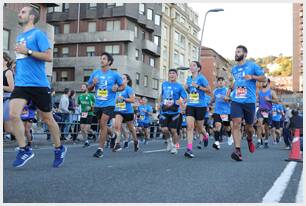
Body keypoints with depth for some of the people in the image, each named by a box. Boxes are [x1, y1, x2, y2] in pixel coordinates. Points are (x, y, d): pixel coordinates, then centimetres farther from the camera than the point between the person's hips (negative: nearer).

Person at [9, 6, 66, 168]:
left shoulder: (38, 34, -4)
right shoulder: (19, 37, 18)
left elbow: (48, 57, -14)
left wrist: (28, 51, -18)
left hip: (38, 84, -6)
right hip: (21, 84, 6)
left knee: (47, 119, 6)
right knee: (13, 114, -15)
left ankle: (59, 149, 26)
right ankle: (24, 150, -2)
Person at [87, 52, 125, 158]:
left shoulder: (114, 74, 0)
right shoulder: (95, 73, 7)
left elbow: (123, 86, 11)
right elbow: (89, 88, 13)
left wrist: (117, 89, -9)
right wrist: (93, 84, -8)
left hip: (109, 103, -4)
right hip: (98, 104, 5)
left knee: (103, 123, -14)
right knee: (102, 125, 12)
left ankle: (100, 149, -11)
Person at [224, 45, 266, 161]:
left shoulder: (252, 66, 1)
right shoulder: (234, 69, 15)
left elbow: (263, 78, -1)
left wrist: (252, 76, -18)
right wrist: (230, 90, 16)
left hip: (249, 101, -3)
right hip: (236, 101, 3)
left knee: (249, 127, 9)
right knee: (236, 124, -15)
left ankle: (250, 139, 44)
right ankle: (238, 151, -19)